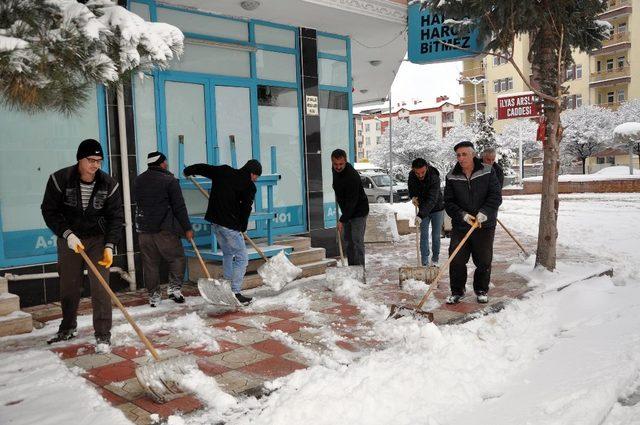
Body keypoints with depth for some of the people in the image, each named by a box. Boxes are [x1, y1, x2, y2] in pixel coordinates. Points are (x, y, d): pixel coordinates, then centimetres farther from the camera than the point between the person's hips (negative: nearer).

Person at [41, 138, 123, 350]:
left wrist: (109, 246, -20)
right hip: (69, 239, 1)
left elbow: (116, 217, -9)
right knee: (68, 286, 12)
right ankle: (68, 328, 34)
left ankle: (103, 335, -1)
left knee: (100, 286, -8)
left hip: (98, 239, -1)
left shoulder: (109, 184, -12)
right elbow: (49, 211, -8)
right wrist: (67, 234, -20)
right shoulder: (60, 179, -14)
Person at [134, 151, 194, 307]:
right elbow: (179, 207, -9)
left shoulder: (138, 181, 11)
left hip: (143, 229, 6)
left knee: (150, 263, 9)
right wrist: (187, 228, -5)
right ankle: (174, 288, -1)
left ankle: (153, 295, 13)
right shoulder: (169, 180, -8)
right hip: (164, 229, -5)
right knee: (177, 258, 8)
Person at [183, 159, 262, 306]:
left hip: (215, 220, 8)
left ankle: (227, 287, 29)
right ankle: (235, 294, -4)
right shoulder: (249, 186, -9)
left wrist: (188, 171, 35)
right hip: (230, 224, -8)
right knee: (242, 258, 0)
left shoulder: (222, 171, 9)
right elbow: (245, 209, -8)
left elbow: (203, 168, 15)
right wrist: (242, 228, 7)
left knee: (227, 254, 24)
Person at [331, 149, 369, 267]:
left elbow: (352, 201, -31)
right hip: (346, 210, 9)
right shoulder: (334, 169, -3)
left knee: (357, 241, -10)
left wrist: (342, 220, -33)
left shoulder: (352, 176, -30)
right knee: (347, 242, 10)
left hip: (358, 211, -8)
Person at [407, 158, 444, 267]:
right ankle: (425, 263, 4)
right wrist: (413, 196, -15)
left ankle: (435, 260, 19)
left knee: (436, 235, 3)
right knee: (423, 236, 1)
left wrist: (420, 216, -49)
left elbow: (431, 200, -40)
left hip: (437, 209, -4)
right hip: (423, 209, 4)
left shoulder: (434, 178, -32)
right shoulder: (411, 176, -14)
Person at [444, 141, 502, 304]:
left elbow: (495, 196, -8)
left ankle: (481, 290, 26)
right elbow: (448, 202, -1)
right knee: (456, 260, -1)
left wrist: (484, 212, -22)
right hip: (460, 226, 1)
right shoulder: (452, 177, 0)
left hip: (484, 226, -1)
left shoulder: (488, 172, -4)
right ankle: (457, 291, 16)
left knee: (484, 261, 7)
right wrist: (462, 215, -17)